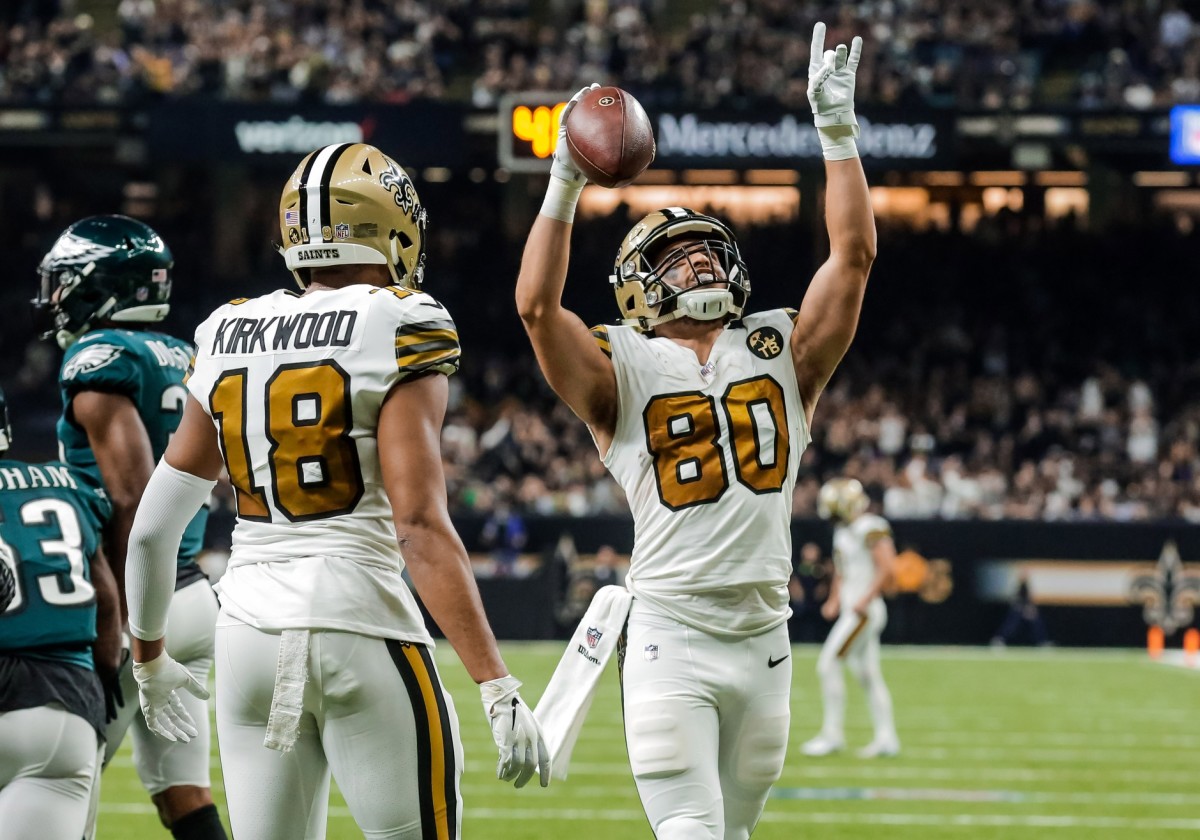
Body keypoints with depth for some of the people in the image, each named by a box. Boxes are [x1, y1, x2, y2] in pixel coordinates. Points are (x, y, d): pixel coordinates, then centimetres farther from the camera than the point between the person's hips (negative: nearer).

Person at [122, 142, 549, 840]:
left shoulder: (228, 338, 12)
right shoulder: (398, 336, -6)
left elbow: (153, 526, 15)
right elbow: (421, 529, -15)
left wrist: (149, 655, 31)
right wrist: (498, 687, -16)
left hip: (249, 628, 6)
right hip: (360, 623, -6)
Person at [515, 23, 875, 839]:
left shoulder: (782, 355, 12)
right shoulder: (623, 371, 3)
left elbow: (853, 255, 4)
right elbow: (538, 305, -12)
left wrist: (838, 131, -1)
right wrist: (567, 182, -12)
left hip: (763, 640, 4)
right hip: (670, 640, -4)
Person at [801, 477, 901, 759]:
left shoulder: (871, 529, -14)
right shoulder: (843, 531, 15)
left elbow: (887, 569, -20)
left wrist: (864, 601, -20)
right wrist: (834, 601, 13)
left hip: (864, 611, -10)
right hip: (851, 610, 10)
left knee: (828, 664, -11)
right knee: (868, 674, 10)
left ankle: (833, 733, -8)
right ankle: (886, 737, 12)